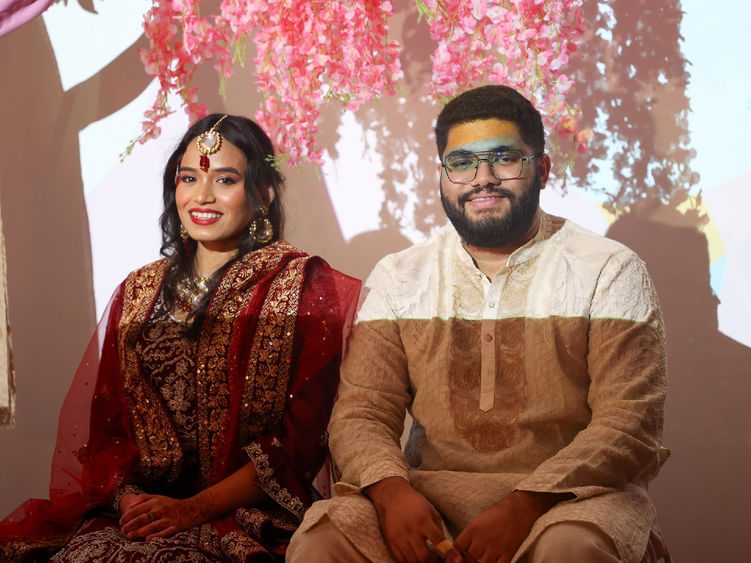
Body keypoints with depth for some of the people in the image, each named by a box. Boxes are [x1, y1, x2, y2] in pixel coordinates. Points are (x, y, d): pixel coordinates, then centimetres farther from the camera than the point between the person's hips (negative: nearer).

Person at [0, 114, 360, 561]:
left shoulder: (305, 284, 1)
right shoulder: (140, 292, 15)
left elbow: (301, 437, -7)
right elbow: (106, 423, 11)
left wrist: (196, 508, -14)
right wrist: (127, 496, -9)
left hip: (247, 515, -4)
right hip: (141, 506, 4)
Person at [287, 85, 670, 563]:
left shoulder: (610, 271, 1)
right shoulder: (397, 278, 11)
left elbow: (630, 422, -7)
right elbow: (360, 412, 5)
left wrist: (525, 506, -21)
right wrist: (392, 491, -18)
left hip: (571, 495, -2)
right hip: (429, 502, 2)